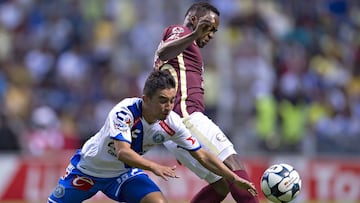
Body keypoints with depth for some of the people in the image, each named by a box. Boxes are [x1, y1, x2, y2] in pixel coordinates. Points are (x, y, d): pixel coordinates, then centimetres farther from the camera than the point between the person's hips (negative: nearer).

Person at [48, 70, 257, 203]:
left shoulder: (171, 123, -20)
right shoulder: (125, 111, -35)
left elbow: (202, 155, -12)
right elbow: (122, 152, -47)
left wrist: (234, 178, -19)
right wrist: (155, 167, -61)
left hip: (124, 173, 4)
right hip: (89, 167, -3)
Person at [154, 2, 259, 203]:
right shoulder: (179, 31, 3)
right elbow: (163, 53, -21)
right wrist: (193, 35, -38)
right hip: (185, 114, -10)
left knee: (221, 185, 7)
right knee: (233, 164, -20)